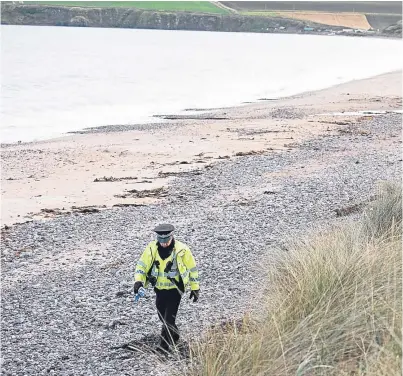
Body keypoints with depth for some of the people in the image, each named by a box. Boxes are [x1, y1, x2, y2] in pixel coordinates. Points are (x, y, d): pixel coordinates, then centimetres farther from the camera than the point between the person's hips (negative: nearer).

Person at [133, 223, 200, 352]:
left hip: (175, 288, -4)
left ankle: (164, 344, -3)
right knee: (162, 316, 15)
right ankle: (174, 337, 38)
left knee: (169, 317, -10)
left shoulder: (181, 250, -15)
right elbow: (142, 264, -4)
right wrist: (138, 281, -21)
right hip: (159, 289, 4)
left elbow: (192, 268, -4)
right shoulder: (152, 248, -8)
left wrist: (195, 288, 1)